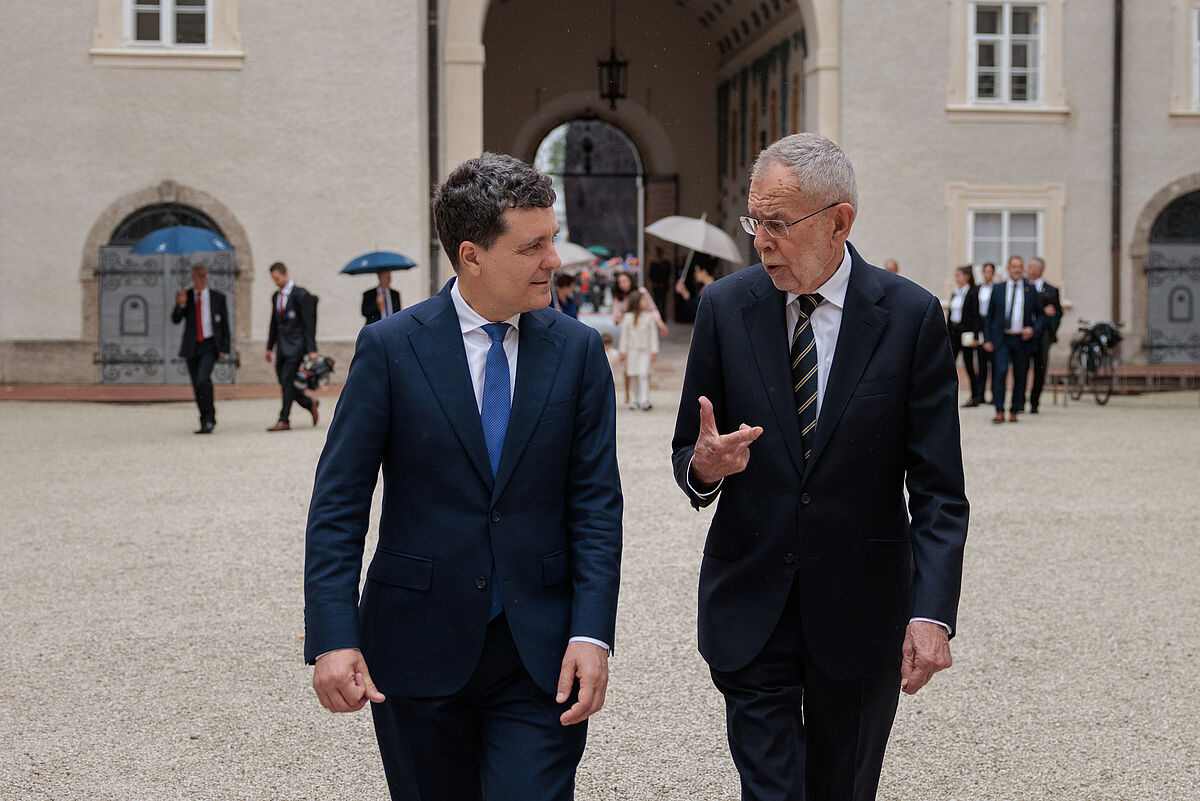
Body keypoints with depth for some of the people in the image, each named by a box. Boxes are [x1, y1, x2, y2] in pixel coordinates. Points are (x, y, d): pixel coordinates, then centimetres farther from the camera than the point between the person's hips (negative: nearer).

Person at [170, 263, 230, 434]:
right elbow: (175, 320, -5)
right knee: (196, 386, 6)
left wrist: (224, 348, -2)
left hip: (210, 346, -3)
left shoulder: (218, 297, 2)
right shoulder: (184, 297, 4)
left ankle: (209, 419, -11)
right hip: (192, 346, 3)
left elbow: (225, 324, 5)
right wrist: (180, 305, -25)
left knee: (203, 379, -22)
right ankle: (205, 422, 20)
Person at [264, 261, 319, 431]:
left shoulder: (300, 295, -9)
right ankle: (310, 404, 26)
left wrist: (311, 350, -15)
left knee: (287, 381, -13)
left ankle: (283, 420, -11)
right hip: (282, 346, 7)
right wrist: (269, 347, 18)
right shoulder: (276, 296, 14)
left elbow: (309, 323, -11)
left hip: (296, 344, -7)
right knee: (284, 383, 4)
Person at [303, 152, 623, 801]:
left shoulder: (577, 350, 2)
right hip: (417, 647, -1)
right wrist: (333, 637, -14)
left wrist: (591, 633, -10)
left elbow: (595, 502, 0)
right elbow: (338, 504, -5)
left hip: (540, 653, 1)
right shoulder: (389, 348, -4)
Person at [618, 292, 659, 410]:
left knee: (644, 374, -9)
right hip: (632, 349, 0)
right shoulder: (628, 317, -5)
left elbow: (653, 334, 3)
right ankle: (639, 400, 17)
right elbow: (624, 335, 1)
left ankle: (644, 400, -12)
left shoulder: (649, 316, -1)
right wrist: (623, 351, 1)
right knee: (635, 375, 6)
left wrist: (654, 351, 0)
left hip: (645, 349, 0)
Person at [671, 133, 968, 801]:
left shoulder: (912, 316, -6)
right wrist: (703, 465, -19)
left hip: (861, 608, 0)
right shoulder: (725, 307, 0)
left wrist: (933, 613, -18)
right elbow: (687, 455, 6)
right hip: (750, 604, 1)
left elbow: (938, 490, -6)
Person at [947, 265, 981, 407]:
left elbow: (975, 316, -12)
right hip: (953, 332, 7)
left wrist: (974, 336, -18)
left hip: (965, 332, -7)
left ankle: (974, 398, 9)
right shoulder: (954, 294, 13)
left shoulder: (972, 294, -8)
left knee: (969, 365, 0)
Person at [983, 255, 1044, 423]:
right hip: (1001, 339, -1)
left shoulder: (1031, 290, 8)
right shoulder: (998, 289, 8)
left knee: (1020, 376, 4)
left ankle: (1014, 411, 16)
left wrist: (1034, 329, -5)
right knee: (1000, 371, -15)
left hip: (1022, 340, 1)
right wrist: (987, 339, 2)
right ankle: (999, 411, -15)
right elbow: (989, 316, 10)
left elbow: (1040, 315, 14)